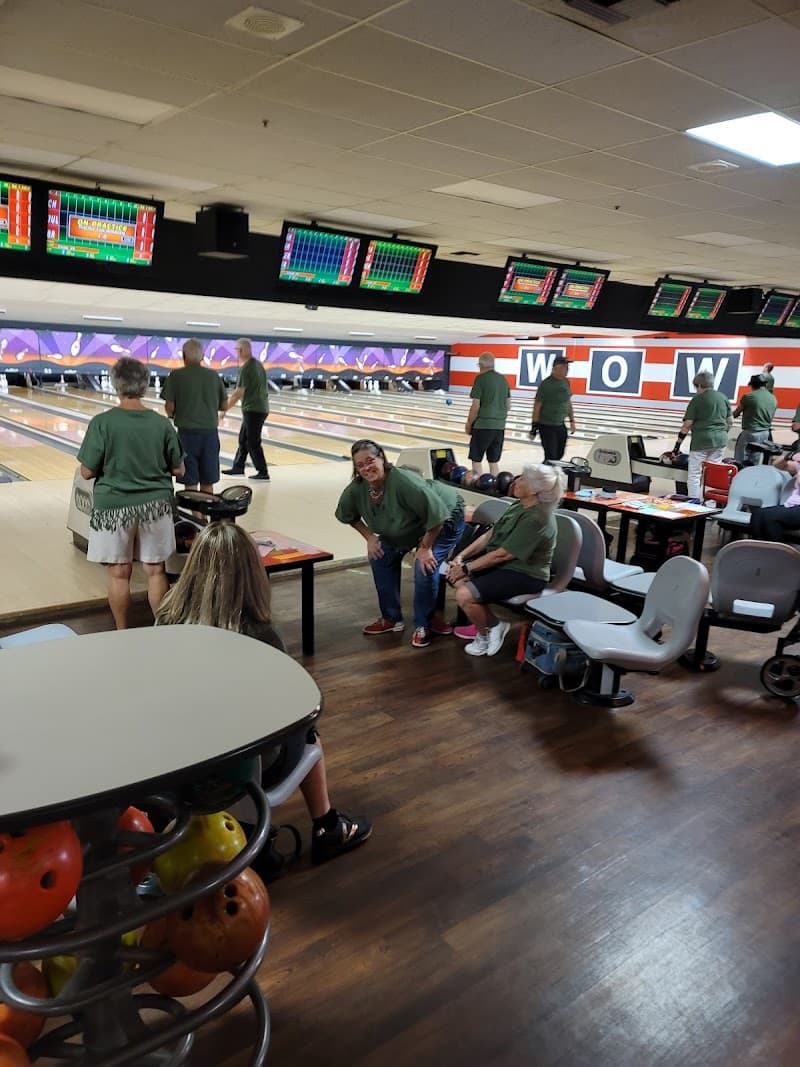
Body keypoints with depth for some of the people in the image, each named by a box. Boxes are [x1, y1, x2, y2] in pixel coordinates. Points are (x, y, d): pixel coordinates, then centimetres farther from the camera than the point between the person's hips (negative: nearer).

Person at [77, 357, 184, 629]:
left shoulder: (102, 423, -12)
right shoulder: (162, 424, -5)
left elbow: (87, 472, -10)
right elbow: (178, 470, 1)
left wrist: (111, 466, 10)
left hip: (114, 507, -1)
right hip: (155, 505, 2)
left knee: (119, 573, 9)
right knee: (155, 570, 10)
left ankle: (122, 632, 21)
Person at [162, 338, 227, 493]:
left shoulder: (176, 376, -5)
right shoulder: (214, 375, 4)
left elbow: (169, 407, -8)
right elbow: (223, 405, 8)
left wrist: (172, 415, 13)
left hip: (187, 432, -3)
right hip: (210, 431, 3)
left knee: (190, 482, 3)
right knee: (207, 483, 8)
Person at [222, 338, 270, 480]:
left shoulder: (246, 368, -18)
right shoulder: (258, 365, 10)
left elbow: (239, 393, -19)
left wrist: (225, 408, -10)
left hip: (253, 410, -9)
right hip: (260, 408, 9)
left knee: (253, 442, -1)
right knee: (243, 439, 18)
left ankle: (263, 473, 3)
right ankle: (238, 467, 28)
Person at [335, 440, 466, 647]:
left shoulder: (403, 482, -41)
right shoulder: (357, 489, -21)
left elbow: (437, 515, -36)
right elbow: (347, 514, 3)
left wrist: (425, 547, -26)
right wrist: (369, 537, -5)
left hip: (444, 521, -7)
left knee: (425, 568, -21)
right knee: (380, 557, 2)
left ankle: (423, 626, 1)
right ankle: (391, 619, 18)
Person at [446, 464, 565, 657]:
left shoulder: (536, 519, -25)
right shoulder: (520, 506, 5)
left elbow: (501, 555, -24)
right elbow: (490, 534, 7)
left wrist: (467, 568, -15)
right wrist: (461, 556, -2)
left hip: (524, 575, -10)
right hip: (503, 565, 10)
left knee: (464, 596, -23)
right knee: (456, 577, -3)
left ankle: (486, 634, 7)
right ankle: (493, 624, 9)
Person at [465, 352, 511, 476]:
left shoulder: (480, 379, -9)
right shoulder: (503, 380, 10)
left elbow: (475, 406, -12)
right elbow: (508, 404, 14)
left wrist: (469, 424, -2)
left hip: (483, 425, -6)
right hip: (499, 426, 6)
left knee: (477, 460, 2)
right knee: (494, 461, 10)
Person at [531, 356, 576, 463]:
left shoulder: (566, 382, 3)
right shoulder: (546, 384, -16)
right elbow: (537, 406, -14)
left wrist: (572, 420, 13)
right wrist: (534, 427, -14)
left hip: (560, 426, 7)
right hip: (547, 426, -7)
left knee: (559, 455, 12)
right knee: (550, 457, -4)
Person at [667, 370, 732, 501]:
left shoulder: (697, 400, -6)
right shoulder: (723, 397, 9)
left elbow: (687, 425, -9)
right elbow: (730, 421, 12)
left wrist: (677, 446, -6)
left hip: (701, 440, -5)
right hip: (719, 441, 5)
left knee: (695, 473, 2)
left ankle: (694, 502, 1)